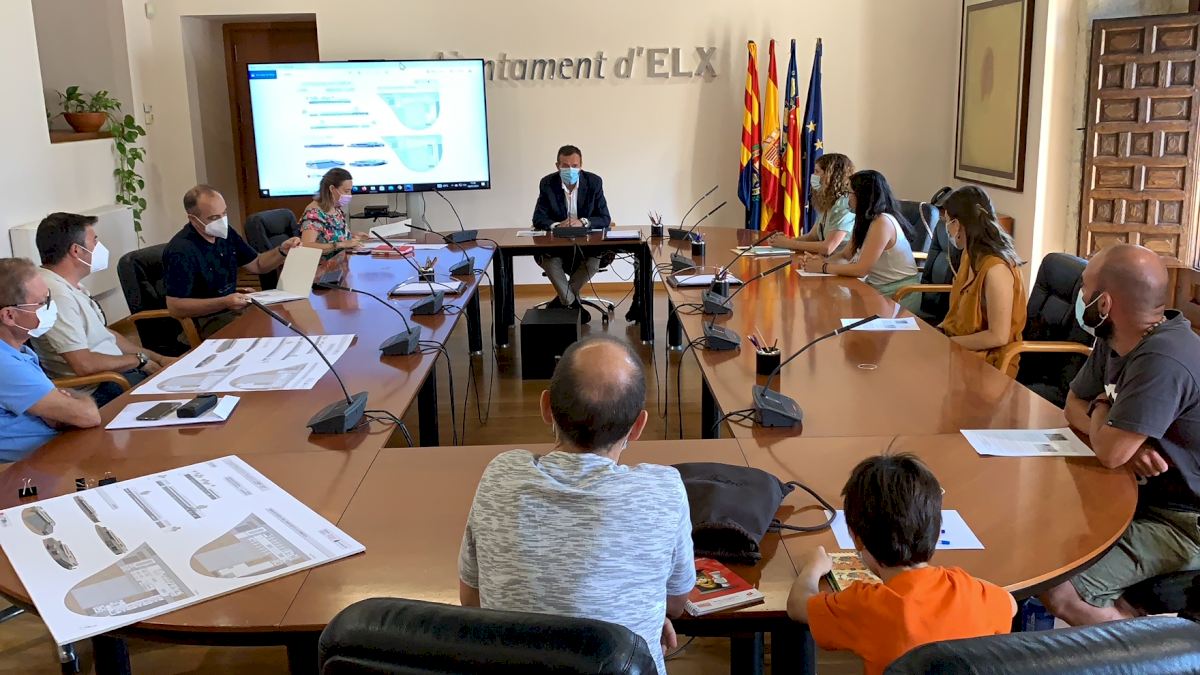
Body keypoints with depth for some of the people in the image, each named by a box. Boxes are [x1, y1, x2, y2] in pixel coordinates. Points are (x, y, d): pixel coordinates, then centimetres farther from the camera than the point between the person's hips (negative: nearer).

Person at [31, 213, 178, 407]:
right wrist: (140, 360, -10)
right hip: (97, 392, -10)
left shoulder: (71, 287, 10)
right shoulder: (57, 294, -22)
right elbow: (85, 364, -25)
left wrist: (158, 359, 10)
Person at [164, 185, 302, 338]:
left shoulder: (225, 233, 4)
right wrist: (224, 303, -29)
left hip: (234, 308, 8)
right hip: (204, 322, -8)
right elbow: (175, 307, -22)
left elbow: (256, 265, 15)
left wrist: (282, 251, -5)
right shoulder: (181, 251, -21)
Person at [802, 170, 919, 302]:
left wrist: (823, 267, -12)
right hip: (878, 288, 8)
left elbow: (861, 269, -21)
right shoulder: (865, 220, 8)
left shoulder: (882, 222, -19)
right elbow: (846, 255, 13)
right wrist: (822, 261, -7)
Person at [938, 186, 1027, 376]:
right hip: (961, 345, 8)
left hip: (989, 361, -8)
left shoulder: (995, 268, -22)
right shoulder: (970, 254, 5)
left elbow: (998, 337, -22)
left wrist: (947, 343, -17)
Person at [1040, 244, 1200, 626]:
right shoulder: (1113, 342, 2)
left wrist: (1101, 409, -6)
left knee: (1057, 590, -21)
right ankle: (1125, 610, 12)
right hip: (1143, 495, 10)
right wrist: (1124, 440, -12)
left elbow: (1109, 452, -30)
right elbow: (1075, 406, 11)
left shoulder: (1162, 359, -29)